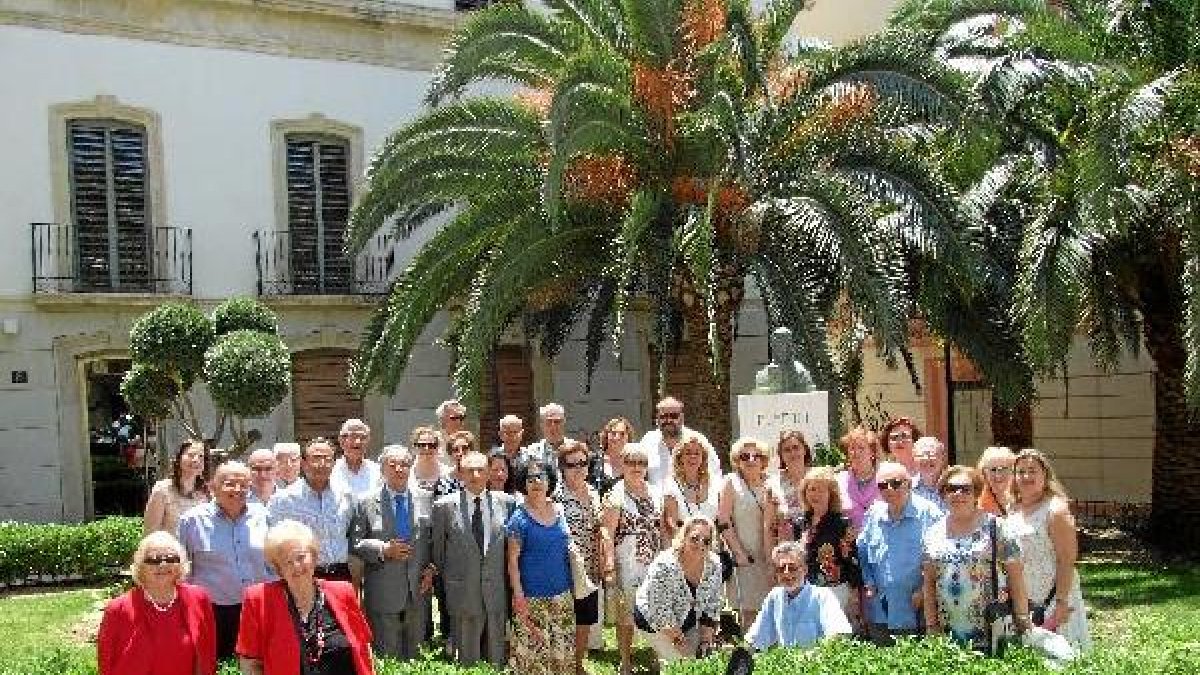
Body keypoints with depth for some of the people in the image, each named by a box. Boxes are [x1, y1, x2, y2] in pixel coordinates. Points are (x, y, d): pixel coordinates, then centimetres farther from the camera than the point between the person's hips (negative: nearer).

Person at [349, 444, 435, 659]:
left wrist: (432, 567, -1)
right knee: (386, 657, 3)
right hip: (383, 593, -2)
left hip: (418, 589, 2)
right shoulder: (366, 503, -1)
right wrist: (384, 550, -16)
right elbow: (354, 543, -3)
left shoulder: (425, 499, 6)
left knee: (415, 656, 11)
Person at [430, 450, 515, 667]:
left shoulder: (506, 502, 3)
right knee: (467, 662, 5)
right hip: (463, 596, -1)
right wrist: (446, 581, 9)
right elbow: (437, 551, 7)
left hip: (498, 595, 1)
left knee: (498, 661, 8)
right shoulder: (444, 506, -1)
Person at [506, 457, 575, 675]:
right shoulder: (519, 518, -8)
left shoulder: (559, 511, 8)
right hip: (533, 597, -5)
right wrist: (519, 596, -13)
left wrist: (572, 587, 13)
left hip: (562, 593, 5)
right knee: (532, 650, -4)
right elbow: (512, 560, -8)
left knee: (562, 648, 8)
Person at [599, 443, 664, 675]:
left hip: (655, 565, 5)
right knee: (626, 618, 5)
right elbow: (606, 533, -12)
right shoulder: (616, 495, -7)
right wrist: (609, 567, -19)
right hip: (626, 566, -5)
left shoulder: (655, 493, 10)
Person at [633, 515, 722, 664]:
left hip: (688, 621, 6)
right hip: (654, 621, -6)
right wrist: (679, 641, -22)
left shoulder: (714, 565, -14)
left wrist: (705, 641, -8)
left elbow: (712, 607, -4)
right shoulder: (665, 565, -32)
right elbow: (661, 612, -27)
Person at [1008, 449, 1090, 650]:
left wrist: (1061, 603, -21)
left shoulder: (1055, 510, -11)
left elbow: (1067, 561, -16)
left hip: (1052, 598, -7)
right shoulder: (1013, 512, 11)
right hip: (1022, 601, 7)